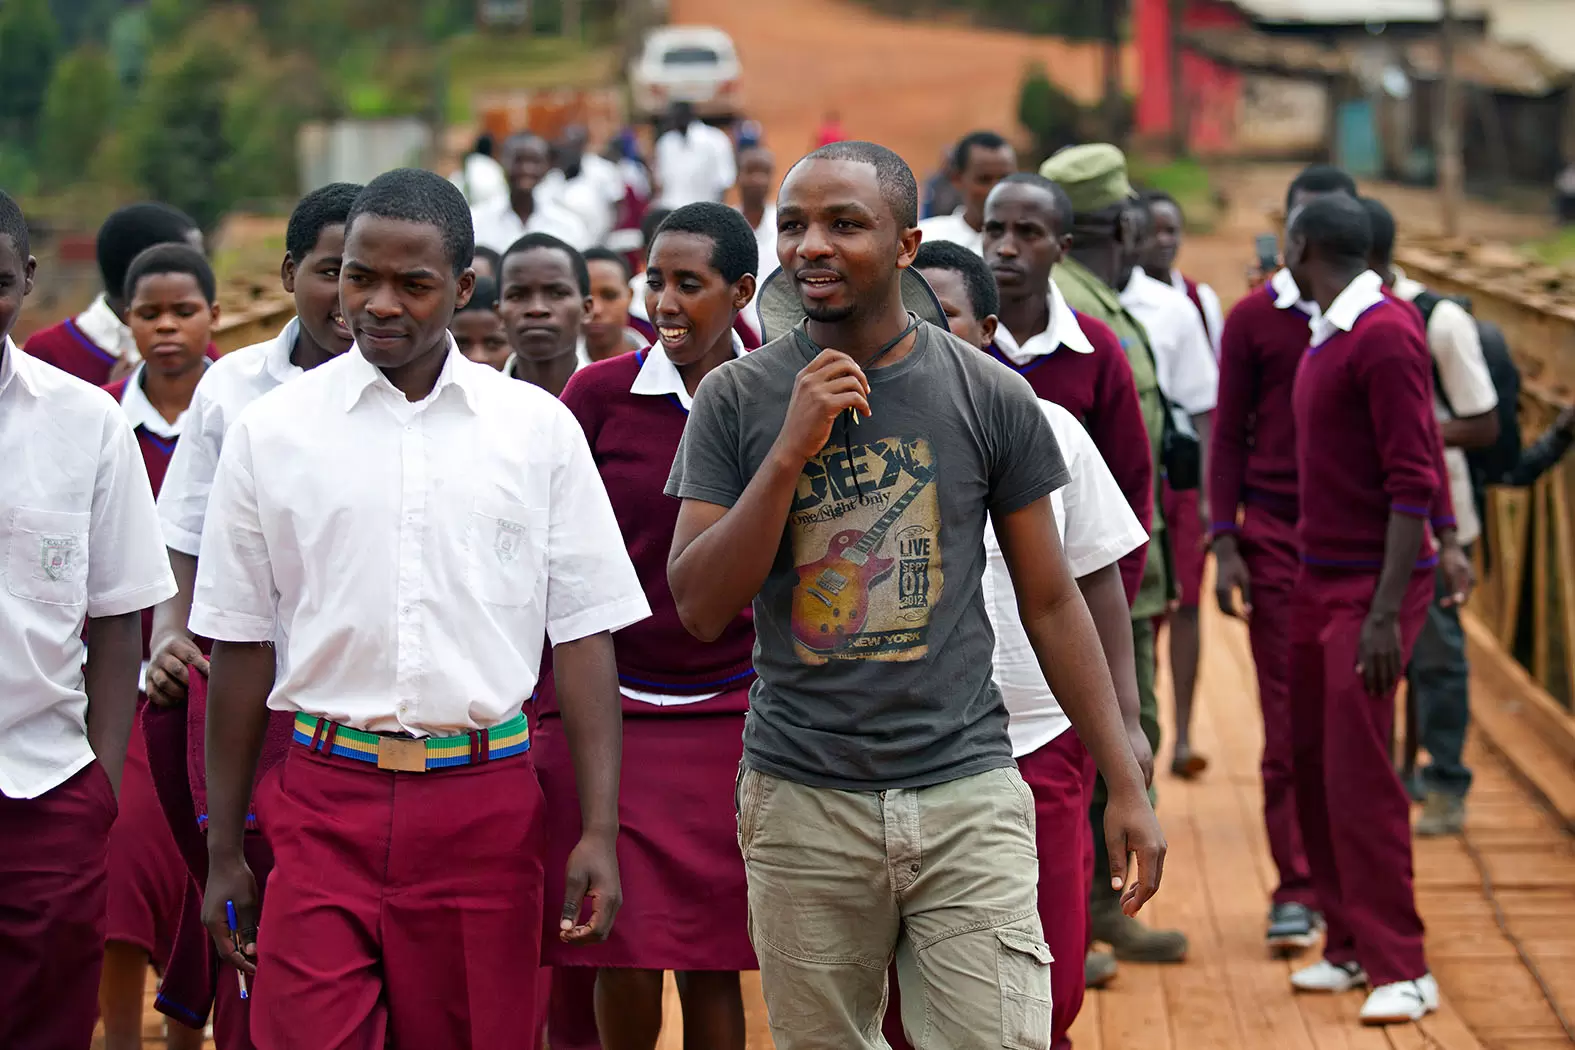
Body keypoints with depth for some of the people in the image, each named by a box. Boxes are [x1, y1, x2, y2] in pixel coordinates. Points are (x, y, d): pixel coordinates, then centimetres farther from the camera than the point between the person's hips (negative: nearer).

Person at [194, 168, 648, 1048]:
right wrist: (224, 851, 7)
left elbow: (583, 635, 4)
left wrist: (600, 832, -3)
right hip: (326, 805, 0)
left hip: (485, 802, 0)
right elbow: (241, 647, 7)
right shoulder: (272, 430, 4)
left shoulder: (539, 428, 4)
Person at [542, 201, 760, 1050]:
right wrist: (542, 707, -1)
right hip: (611, 708, -1)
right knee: (625, 961, -3)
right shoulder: (600, 393, -3)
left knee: (713, 963, 4)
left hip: (728, 716, 1)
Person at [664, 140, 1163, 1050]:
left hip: (968, 789, -1)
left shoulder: (991, 397, 1)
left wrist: (1128, 786, 4)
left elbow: (1051, 603, 6)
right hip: (804, 798, 1)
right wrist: (792, 449, -15)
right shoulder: (738, 400, 1)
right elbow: (700, 608, -5)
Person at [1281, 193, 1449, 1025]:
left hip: (1372, 584, -9)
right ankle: (1351, 943, 16)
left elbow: (1413, 482, -19)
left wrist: (1385, 613, -22)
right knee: (1311, 765, 8)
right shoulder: (1326, 335, 13)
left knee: (1359, 773, -10)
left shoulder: (1384, 336, -16)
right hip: (1320, 577, 9)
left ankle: (1400, 969, -4)